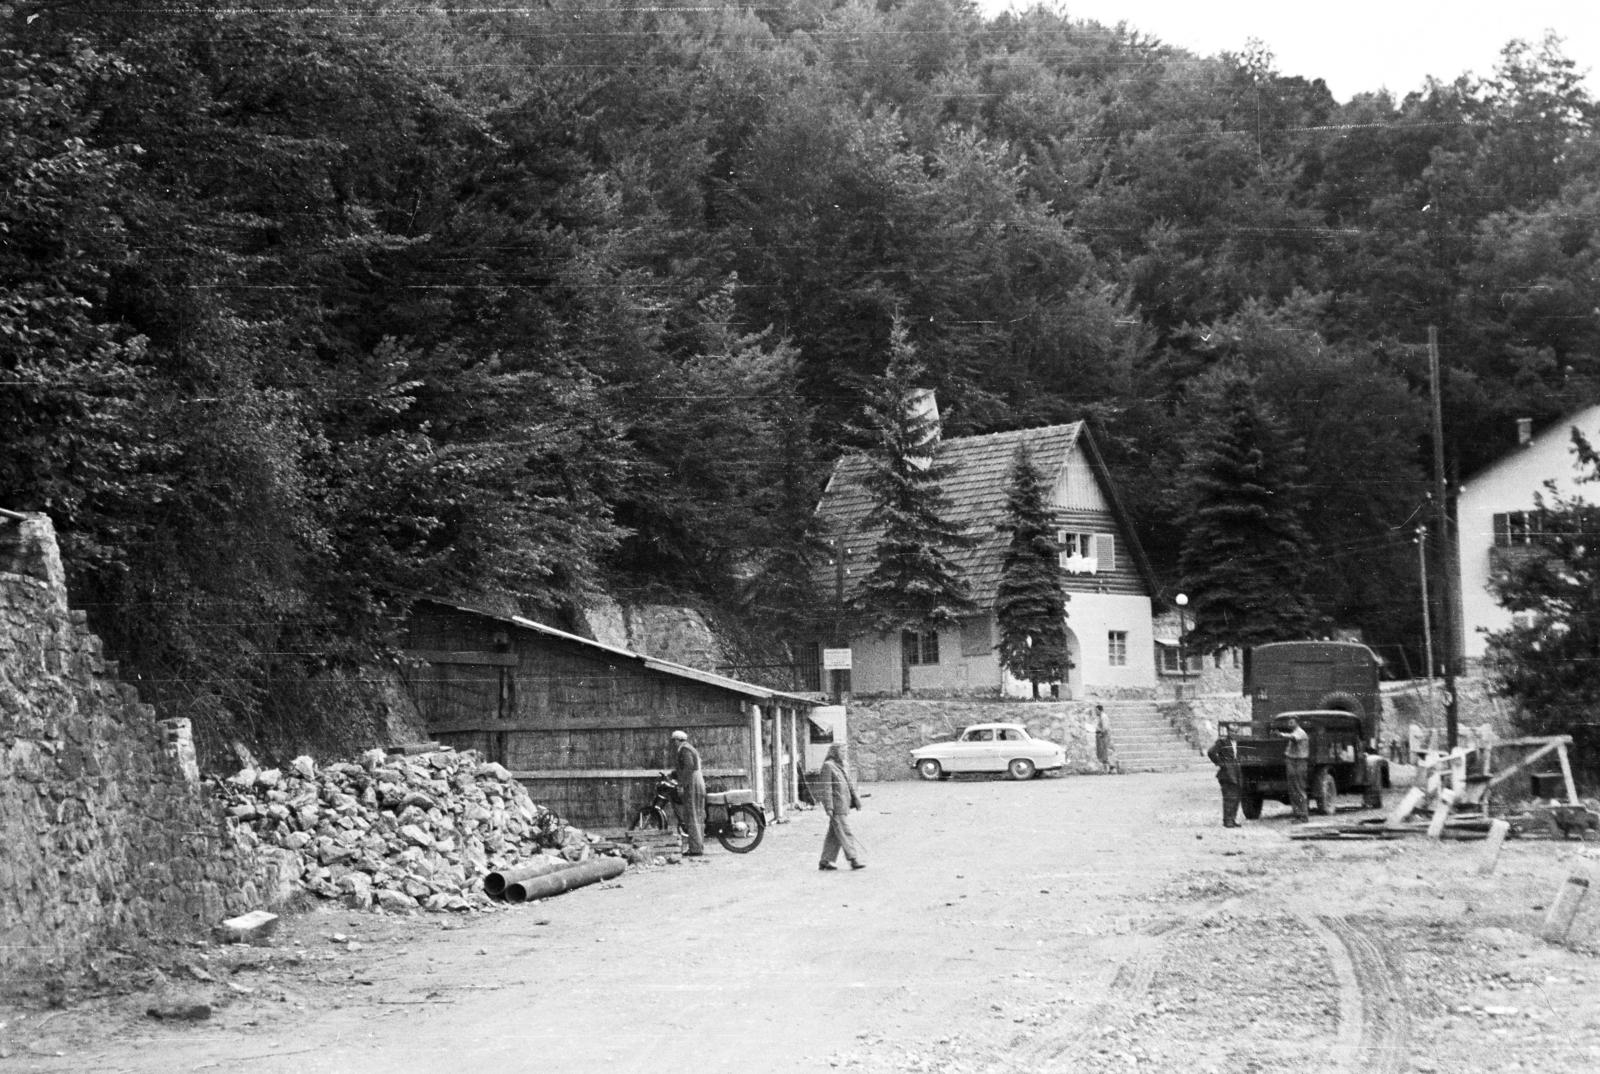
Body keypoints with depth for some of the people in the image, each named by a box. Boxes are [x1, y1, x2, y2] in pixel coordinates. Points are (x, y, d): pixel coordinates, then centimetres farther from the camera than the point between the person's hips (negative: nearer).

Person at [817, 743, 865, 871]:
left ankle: (825, 861, 14)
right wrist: (829, 807, -18)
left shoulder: (840, 766, 18)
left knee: (834, 834, 10)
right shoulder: (828, 766, -10)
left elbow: (849, 785, 20)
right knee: (845, 833, -9)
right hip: (836, 806, -9)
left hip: (844, 805, 9)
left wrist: (856, 799, 13)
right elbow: (826, 788, -14)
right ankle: (853, 860, -9)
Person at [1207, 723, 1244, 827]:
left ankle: (1233, 819, 19)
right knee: (1229, 797, -10)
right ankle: (1227, 821, -6)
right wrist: (1219, 763, -15)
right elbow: (1211, 752, -20)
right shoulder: (1221, 742, -8)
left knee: (1236, 797, 10)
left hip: (1235, 775, 8)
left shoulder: (1235, 742, 15)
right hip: (1226, 774, -7)